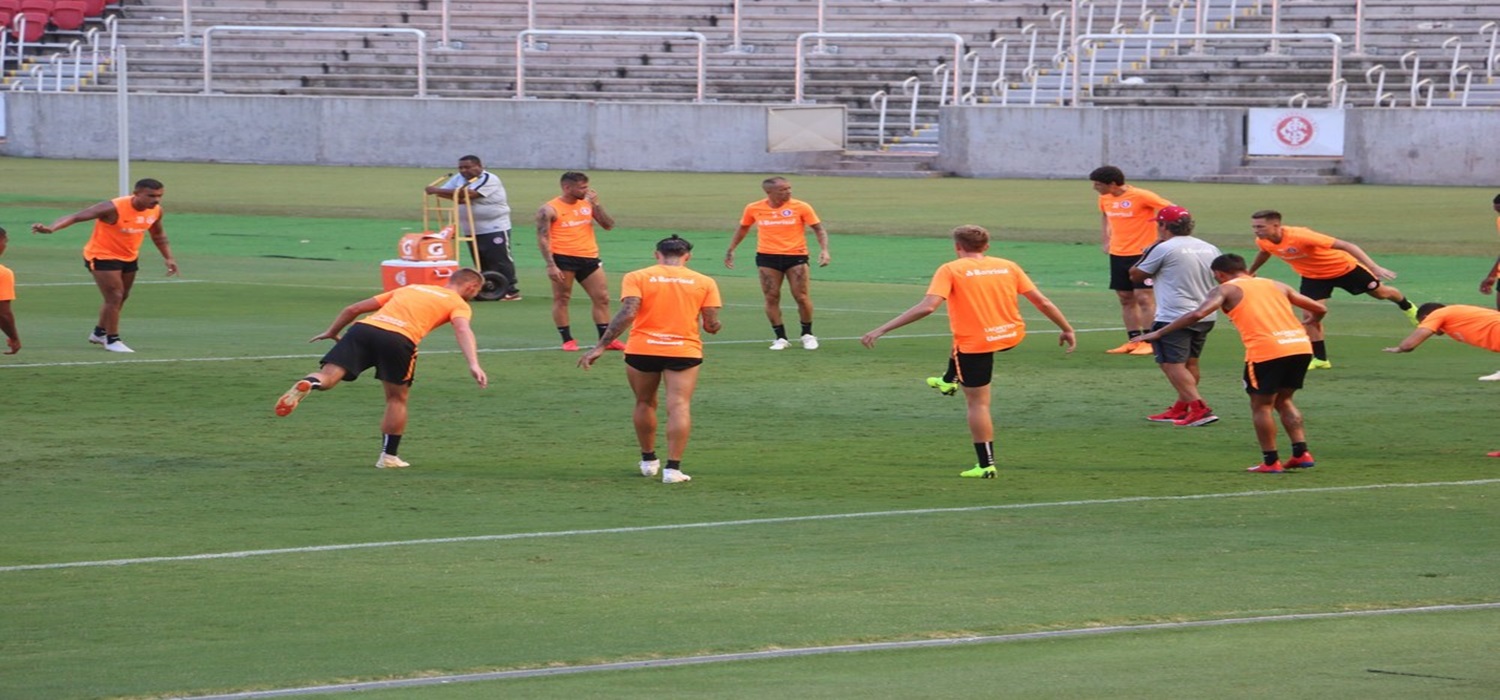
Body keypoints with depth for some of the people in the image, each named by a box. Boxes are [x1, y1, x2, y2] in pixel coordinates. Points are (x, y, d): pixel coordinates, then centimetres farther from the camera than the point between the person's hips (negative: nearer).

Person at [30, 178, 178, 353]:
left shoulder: (155, 210, -10)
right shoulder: (114, 209, -31)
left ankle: (99, 333, 39)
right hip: (103, 257, -7)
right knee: (114, 297, -13)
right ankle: (112, 340, 1)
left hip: (129, 258, 7)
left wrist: (168, 258, 10)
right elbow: (76, 217, -34)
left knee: (121, 297, 19)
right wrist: (51, 228, -47)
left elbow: (158, 234, 14)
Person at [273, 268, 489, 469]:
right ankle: (389, 456, 20)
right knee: (397, 399, 18)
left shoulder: (409, 288, 36)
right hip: (399, 338, -3)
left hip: (363, 328, 3)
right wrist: (473, 364, -15)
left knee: (327, 377, -9)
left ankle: (307, 384, -42)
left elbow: (354, 308, 34)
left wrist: (331, 333, 43)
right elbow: (462, 330, -3)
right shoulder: (458, 303, 21)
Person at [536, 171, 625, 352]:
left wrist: (596, 204, -4)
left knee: (602, 297, 4)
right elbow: (543, 238, -9)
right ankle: (567, 340, 8)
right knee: (561, 298, 0)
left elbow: (608, 225, 8)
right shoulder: (550, 210, -5)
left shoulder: (587, 204, 10)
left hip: (589, 258, 5)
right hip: (563, 258, -5)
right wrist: (550, 265, -17)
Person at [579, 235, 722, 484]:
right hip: (684, 351, -1)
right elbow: (712, 325, 1)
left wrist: (600, 346, -11)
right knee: (679, 407, -5)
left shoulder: (637, 277, 1)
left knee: (644, 404, 20)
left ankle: (649, 460, 31)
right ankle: (673, 467, -16)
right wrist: (711, 326, 25)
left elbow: (627, 314, -12)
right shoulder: (704, 282, 4)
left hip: (642, 350, 1)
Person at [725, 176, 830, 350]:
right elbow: (743, 228, 17)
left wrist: (824, 250, -16)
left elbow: (819, 229, -2)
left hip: (796, 256, -2)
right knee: (771, 298, -1)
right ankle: (780, 338, 10)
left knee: (802, 297, -3)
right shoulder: (754, 209, 0)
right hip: (767, 257, 2)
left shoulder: (801, 207, -6)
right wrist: (731, 250, 16)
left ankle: (807, 335, 17)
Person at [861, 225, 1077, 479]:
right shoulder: (1008, 267, 2)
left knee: (977, 403, 8)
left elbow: (927, 307, -20)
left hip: (974, 343, -5)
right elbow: (1041, 301, 3)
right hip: (1011, 335, 5)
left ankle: (986, 465, 8)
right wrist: (1067, 329, 17)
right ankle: (951, 380, 56)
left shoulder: (950, 270, -9)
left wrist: (881, 330, -20)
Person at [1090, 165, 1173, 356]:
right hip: (1117, 254, 7)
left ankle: (1149, 342, -4)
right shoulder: (1105, 199, 5)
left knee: (1144, 298, -7)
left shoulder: (1141, 196, -16)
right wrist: (1105, 241, 16)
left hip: (1142, 253, -7)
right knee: (1125, 299, 7)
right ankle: (1134, 340, 14)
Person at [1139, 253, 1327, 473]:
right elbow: (1320, 309, 26)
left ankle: (1271, 461, 11)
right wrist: (1305, 325, 49)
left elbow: (1197, 314, -8)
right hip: (1301, 345, 6)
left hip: (1266, 351, -6)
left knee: (1261, 405, 11)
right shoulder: (1276, 286, 24)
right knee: (1283, 400, 23)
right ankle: (1301, 453, 16)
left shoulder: (1226, 290, 9)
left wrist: (1159, 333, -3)